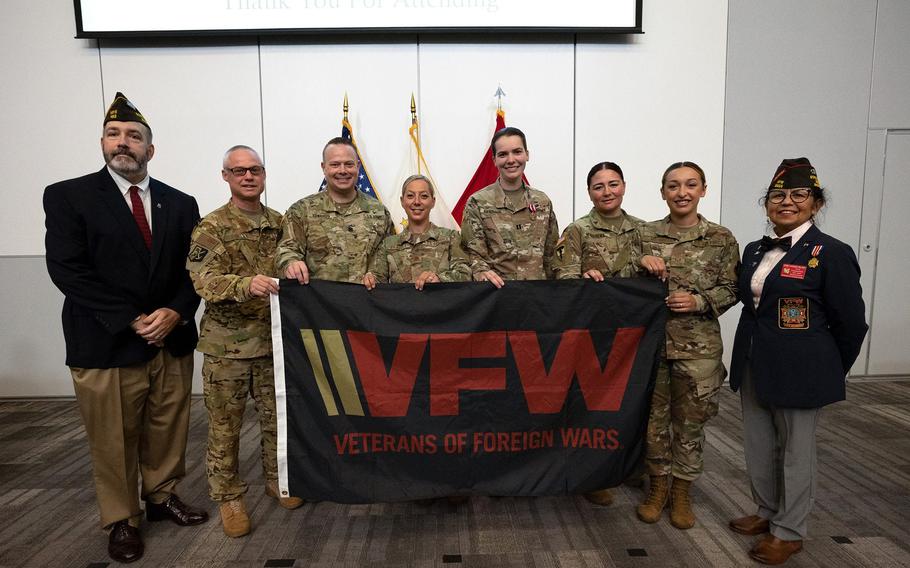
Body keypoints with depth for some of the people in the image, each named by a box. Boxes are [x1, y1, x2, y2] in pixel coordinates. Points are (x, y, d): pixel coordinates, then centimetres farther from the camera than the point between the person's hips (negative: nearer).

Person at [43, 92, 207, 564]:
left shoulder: (180, 204, 8)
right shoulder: (67, 196, -2)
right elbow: (67, 270, -10)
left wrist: (175, 311, -13)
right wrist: (131, 321, -15)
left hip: (172, 339, 3)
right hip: (106, 344, -3)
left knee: (168, 429, 14)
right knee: (113, 440, 9)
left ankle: (162, 496, 35)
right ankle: (122, 520, 28)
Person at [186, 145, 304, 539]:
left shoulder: (280, 223, 9)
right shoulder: (211, 227, -6)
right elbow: (204, 281, -18)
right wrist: (247, 284, -33)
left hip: (274, 339, 4)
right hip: (227, 343, -4)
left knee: (277, 416, 15)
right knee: (225, 424, 7)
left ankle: (276, 480, 34)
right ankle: (227, 496, 24)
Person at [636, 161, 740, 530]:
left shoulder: (721, 239, -1)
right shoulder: (645, 234, 2)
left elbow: (731, 289, 3)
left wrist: (700, 301, -15)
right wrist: (642, 263, -13)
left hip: (698, 346, -1)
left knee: (690, 421, 11)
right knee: (654, 417, 11)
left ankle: (681, 491, 30)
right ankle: (658, 486, 30)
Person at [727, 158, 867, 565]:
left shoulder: (832, 254, -12)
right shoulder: (755, 251, 7)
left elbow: (851, 324, -8)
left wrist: (827, 373, 1)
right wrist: (752, 359, 12)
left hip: (798, 372, -6)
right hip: (754, 368, 6)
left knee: (795, 453, 9)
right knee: (758, 448, 17)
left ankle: (789, 532, 26)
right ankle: (767, 512, 37)